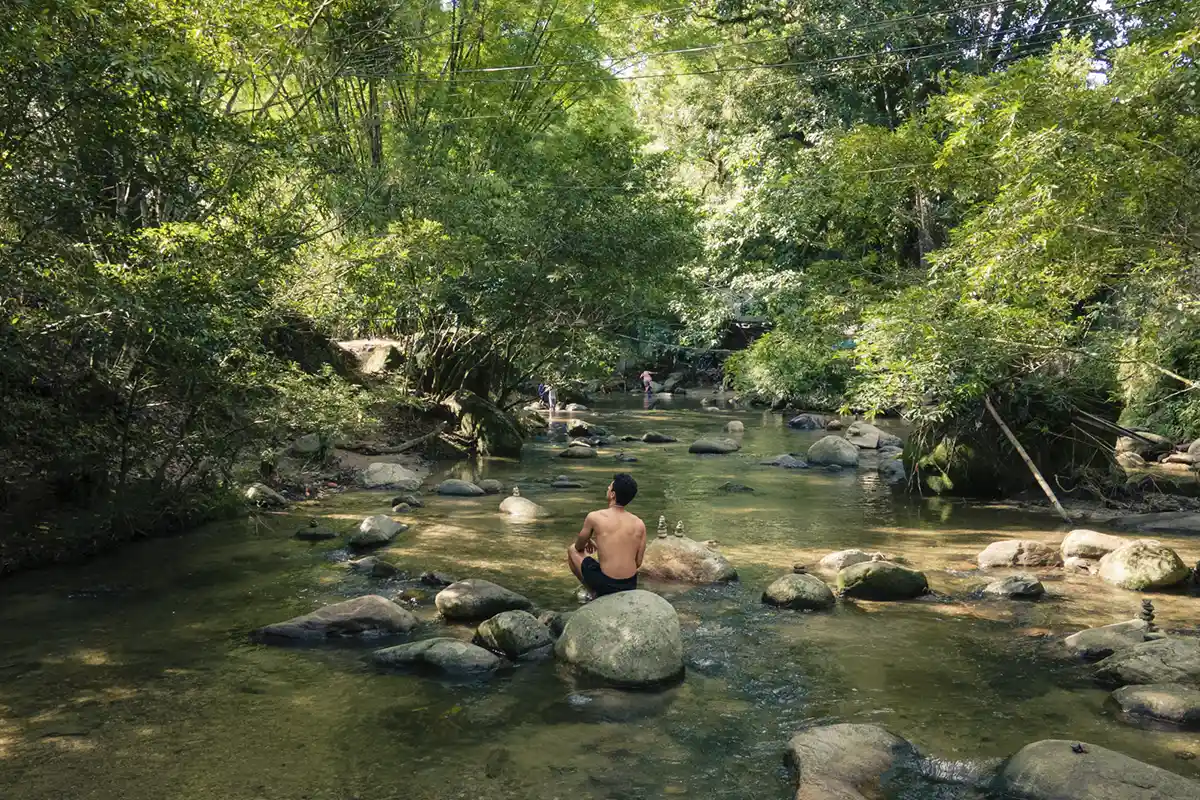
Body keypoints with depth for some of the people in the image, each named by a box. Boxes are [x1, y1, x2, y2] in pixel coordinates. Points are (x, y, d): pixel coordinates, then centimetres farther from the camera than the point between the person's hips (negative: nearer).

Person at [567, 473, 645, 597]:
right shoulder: (639, 524, -1)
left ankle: (593, 594, 17)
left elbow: (579, 546, 8)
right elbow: (638, 563, 8)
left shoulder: (595, 517, -9)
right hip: (631, 586, 5)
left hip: (605, 585, -5)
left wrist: (588, 541, 32)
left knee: (572, 550, 20)